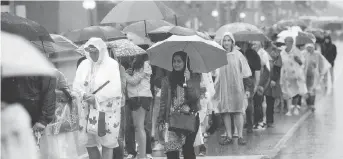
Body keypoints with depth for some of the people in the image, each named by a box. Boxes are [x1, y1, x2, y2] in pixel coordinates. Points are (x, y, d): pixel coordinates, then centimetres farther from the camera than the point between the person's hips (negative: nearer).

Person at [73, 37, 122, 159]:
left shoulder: (112, 65, -6)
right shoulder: (84, 64, 9)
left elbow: (115, 88, -13)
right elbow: (76, 84, 8)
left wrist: (97, 98, -18)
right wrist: (83, 94, -13)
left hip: (107, 109, -5)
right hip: (87, 108, 5)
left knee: (107, 143, -4)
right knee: (89, 143, 7)